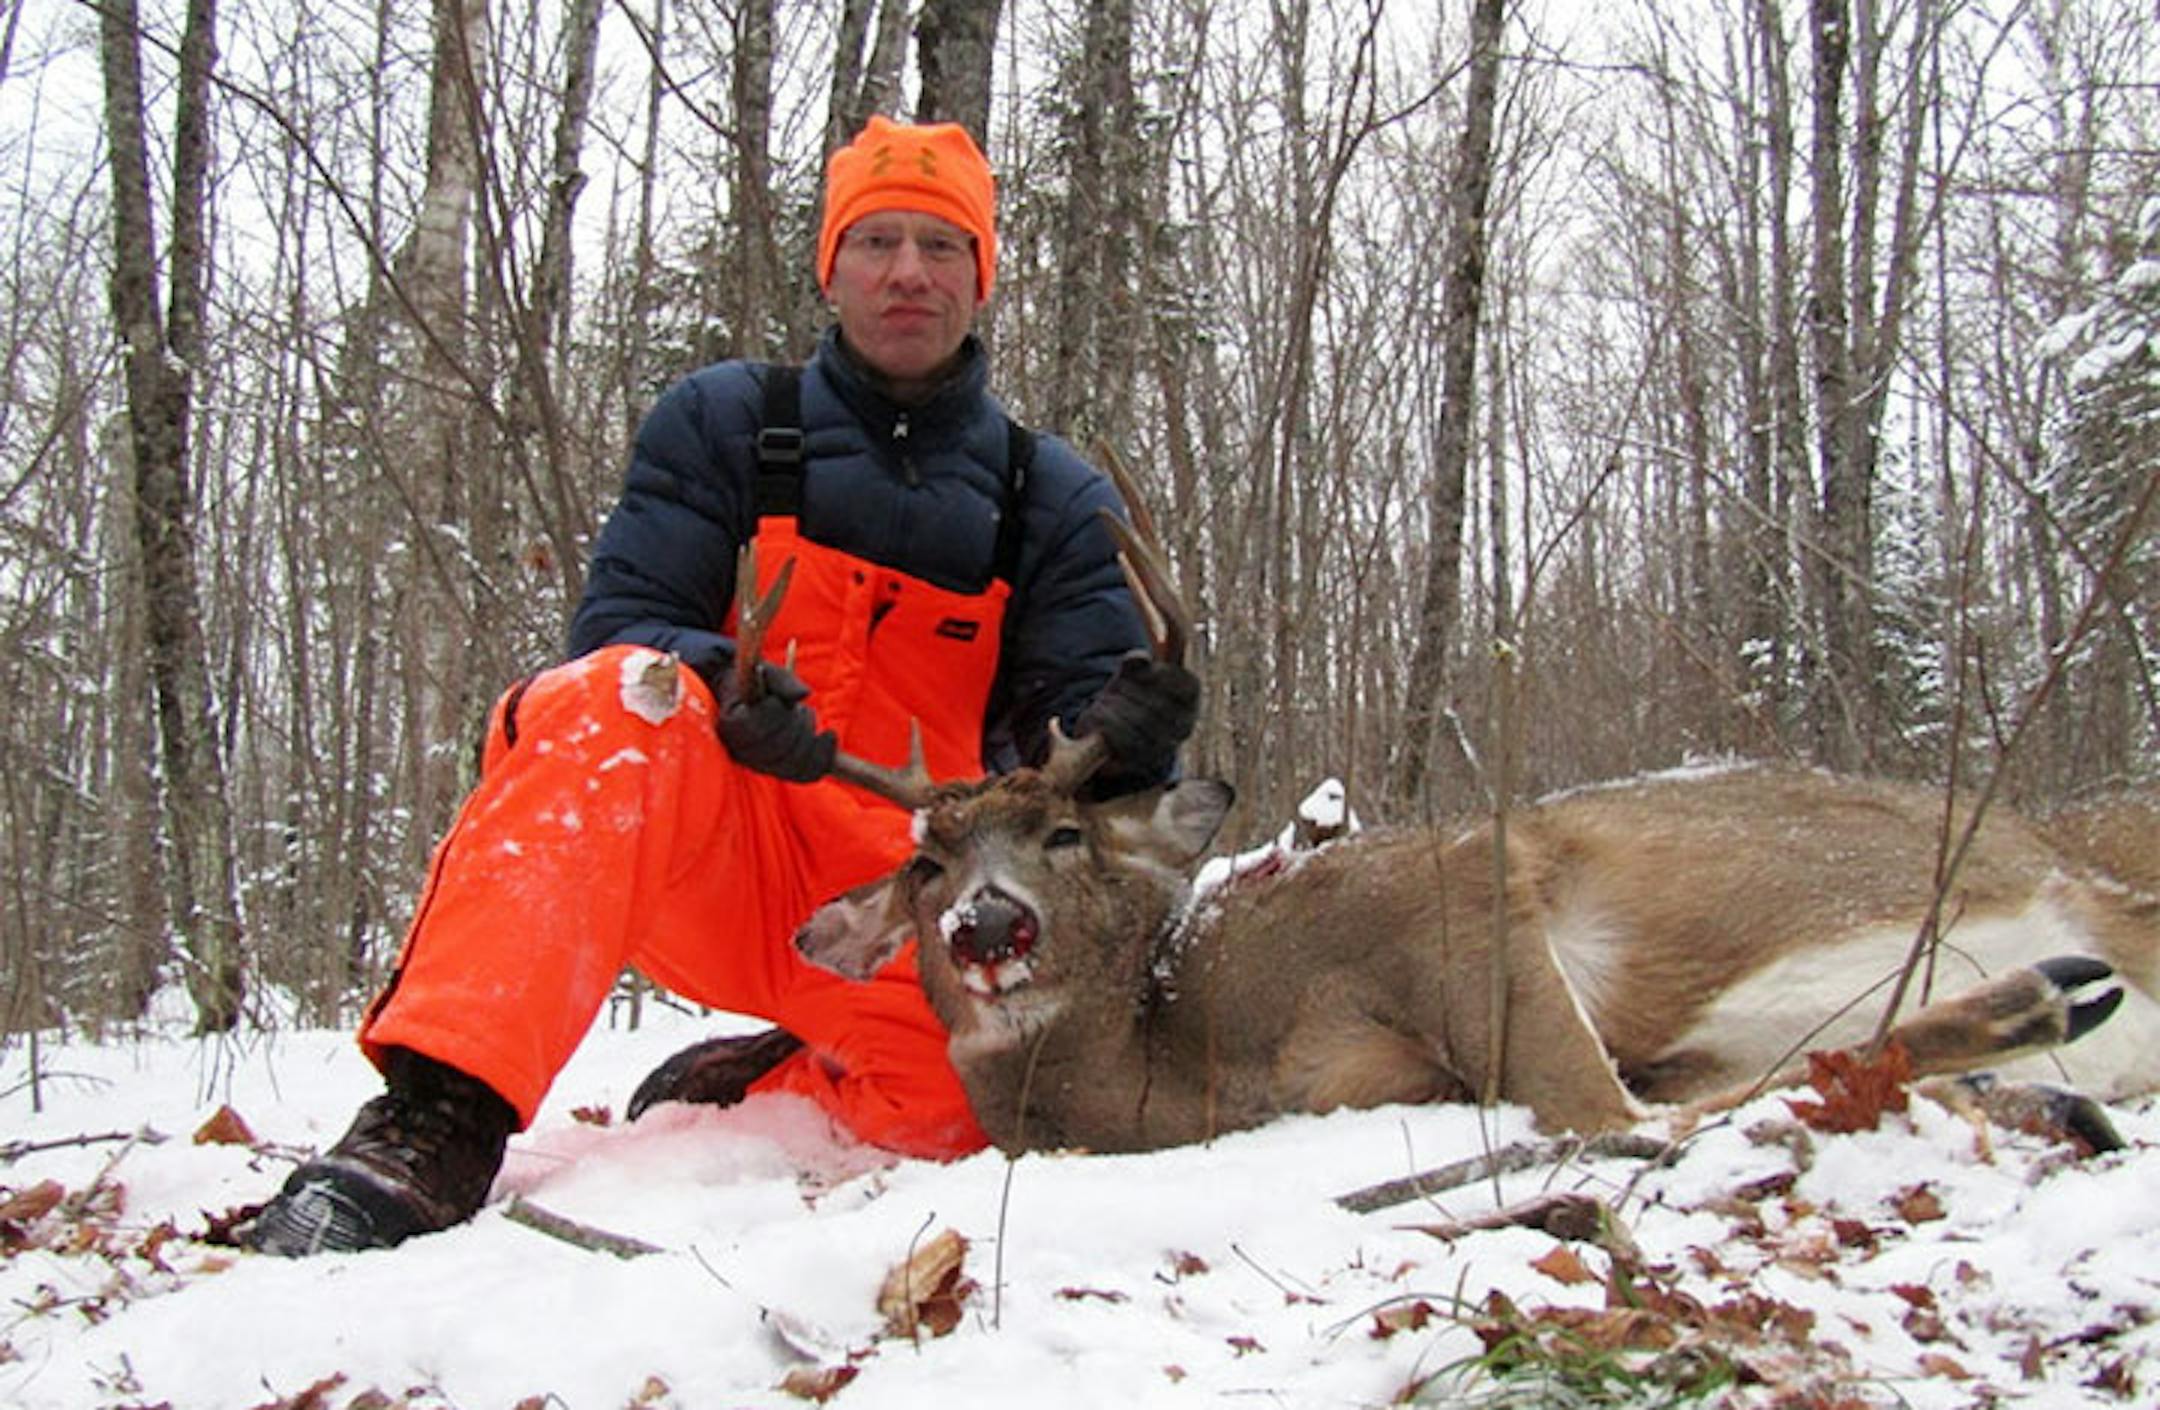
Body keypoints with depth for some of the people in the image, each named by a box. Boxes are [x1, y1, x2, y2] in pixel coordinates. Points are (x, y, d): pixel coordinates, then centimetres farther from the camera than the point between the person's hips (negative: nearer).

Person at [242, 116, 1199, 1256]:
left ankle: (755, 1089, 5)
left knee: (967, 1098, -28)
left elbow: (1081, 709, 3)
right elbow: (618, 627, -1)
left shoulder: (1057, 501, 11)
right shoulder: (722, 422, 8)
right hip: (700, 853, -1)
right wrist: (725, 688, -25)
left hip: (898, 905, 2)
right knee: (624, 700, -34)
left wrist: (1120, 740, -23)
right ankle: (439, 1120, -39)